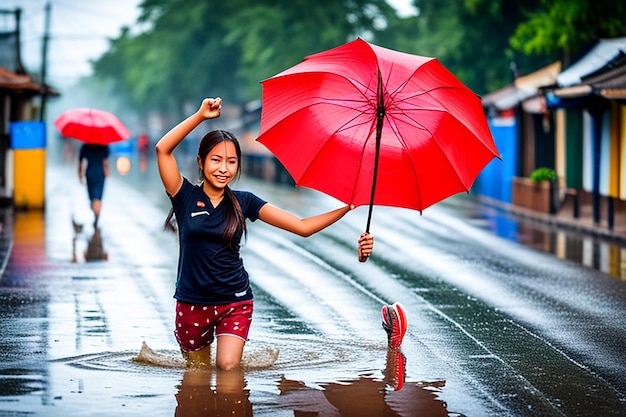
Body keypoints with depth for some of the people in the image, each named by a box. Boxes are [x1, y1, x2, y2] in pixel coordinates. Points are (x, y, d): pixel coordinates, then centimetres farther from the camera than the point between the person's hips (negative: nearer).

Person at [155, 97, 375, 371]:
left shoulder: (243, 202, 2)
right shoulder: (186, 197, -3)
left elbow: (302, 226, -2)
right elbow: (162, 149, -17)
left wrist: (347, 208, -10)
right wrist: (201, 115, -19)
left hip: (235, 302, 1)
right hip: (192, 303, -1)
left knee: (228, 366, -15)